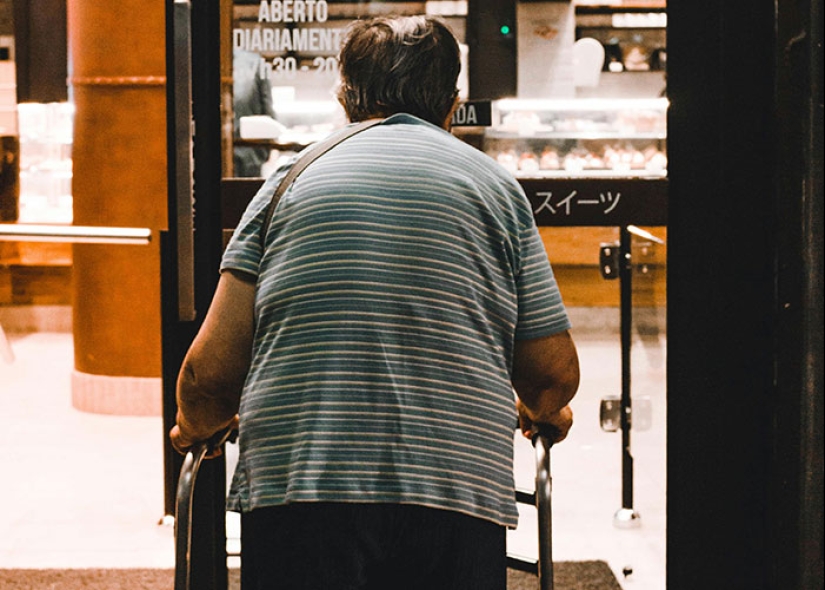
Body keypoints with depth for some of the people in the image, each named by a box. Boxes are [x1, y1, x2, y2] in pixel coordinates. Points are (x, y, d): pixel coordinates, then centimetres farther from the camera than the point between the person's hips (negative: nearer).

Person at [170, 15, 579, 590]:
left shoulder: (294, 179, 12)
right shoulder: (496, 186, 12)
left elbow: (210, 370, 5)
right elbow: (555, 374, 11)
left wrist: (198, 427, 28)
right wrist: (540, 411, 35)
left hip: (295, 490, 0)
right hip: (456, 496, 0)